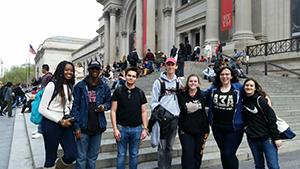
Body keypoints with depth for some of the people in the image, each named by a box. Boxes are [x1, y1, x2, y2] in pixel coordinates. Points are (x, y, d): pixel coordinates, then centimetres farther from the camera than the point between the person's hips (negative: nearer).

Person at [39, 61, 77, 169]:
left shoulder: (70, 86, 10)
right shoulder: (52, 85, -10)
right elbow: (42, 109, -12)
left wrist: (70, 118, 3)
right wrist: (60, 121, -14)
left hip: (66, 125, 6)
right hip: (51, 124, -5)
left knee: (72, 155, 3)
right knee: (51, 158, 8)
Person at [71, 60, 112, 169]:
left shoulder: (104, 87, 5)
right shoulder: (80, 86, -4)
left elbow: (109, 102, 15)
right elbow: (75, 106, -6)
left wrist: (104, 106, -10)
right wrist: (76, 126, -11)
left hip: (98, 127, 3)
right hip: (83, 127, -3)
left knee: (93, 157, 16)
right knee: (81, 157, 5)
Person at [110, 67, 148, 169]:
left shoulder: (140, 93, 4)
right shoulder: (118, 91, -2)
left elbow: (143, 112, 5)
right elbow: (113, 111, -3)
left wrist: (145, 128, -1)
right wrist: (115, 128, -9)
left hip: (136, 128, 2)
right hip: (122, 128, -1)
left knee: (134, 154, 13)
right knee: (121, 154, 9)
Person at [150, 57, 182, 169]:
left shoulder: (178, 82, 10)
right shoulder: (159, 82, -2)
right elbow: (154, 100, -3)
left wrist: (179, 113, 10)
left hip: (174, 116, 4)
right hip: (163, 116, -3)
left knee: (170, 146, 12)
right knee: (162, 146, -1)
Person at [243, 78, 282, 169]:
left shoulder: (260, 100, -12)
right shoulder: (243, 100, 3)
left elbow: (271, 118, -12)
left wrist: (276, 137, -12)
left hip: (266, 137, -5)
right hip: (252, 138, 5)